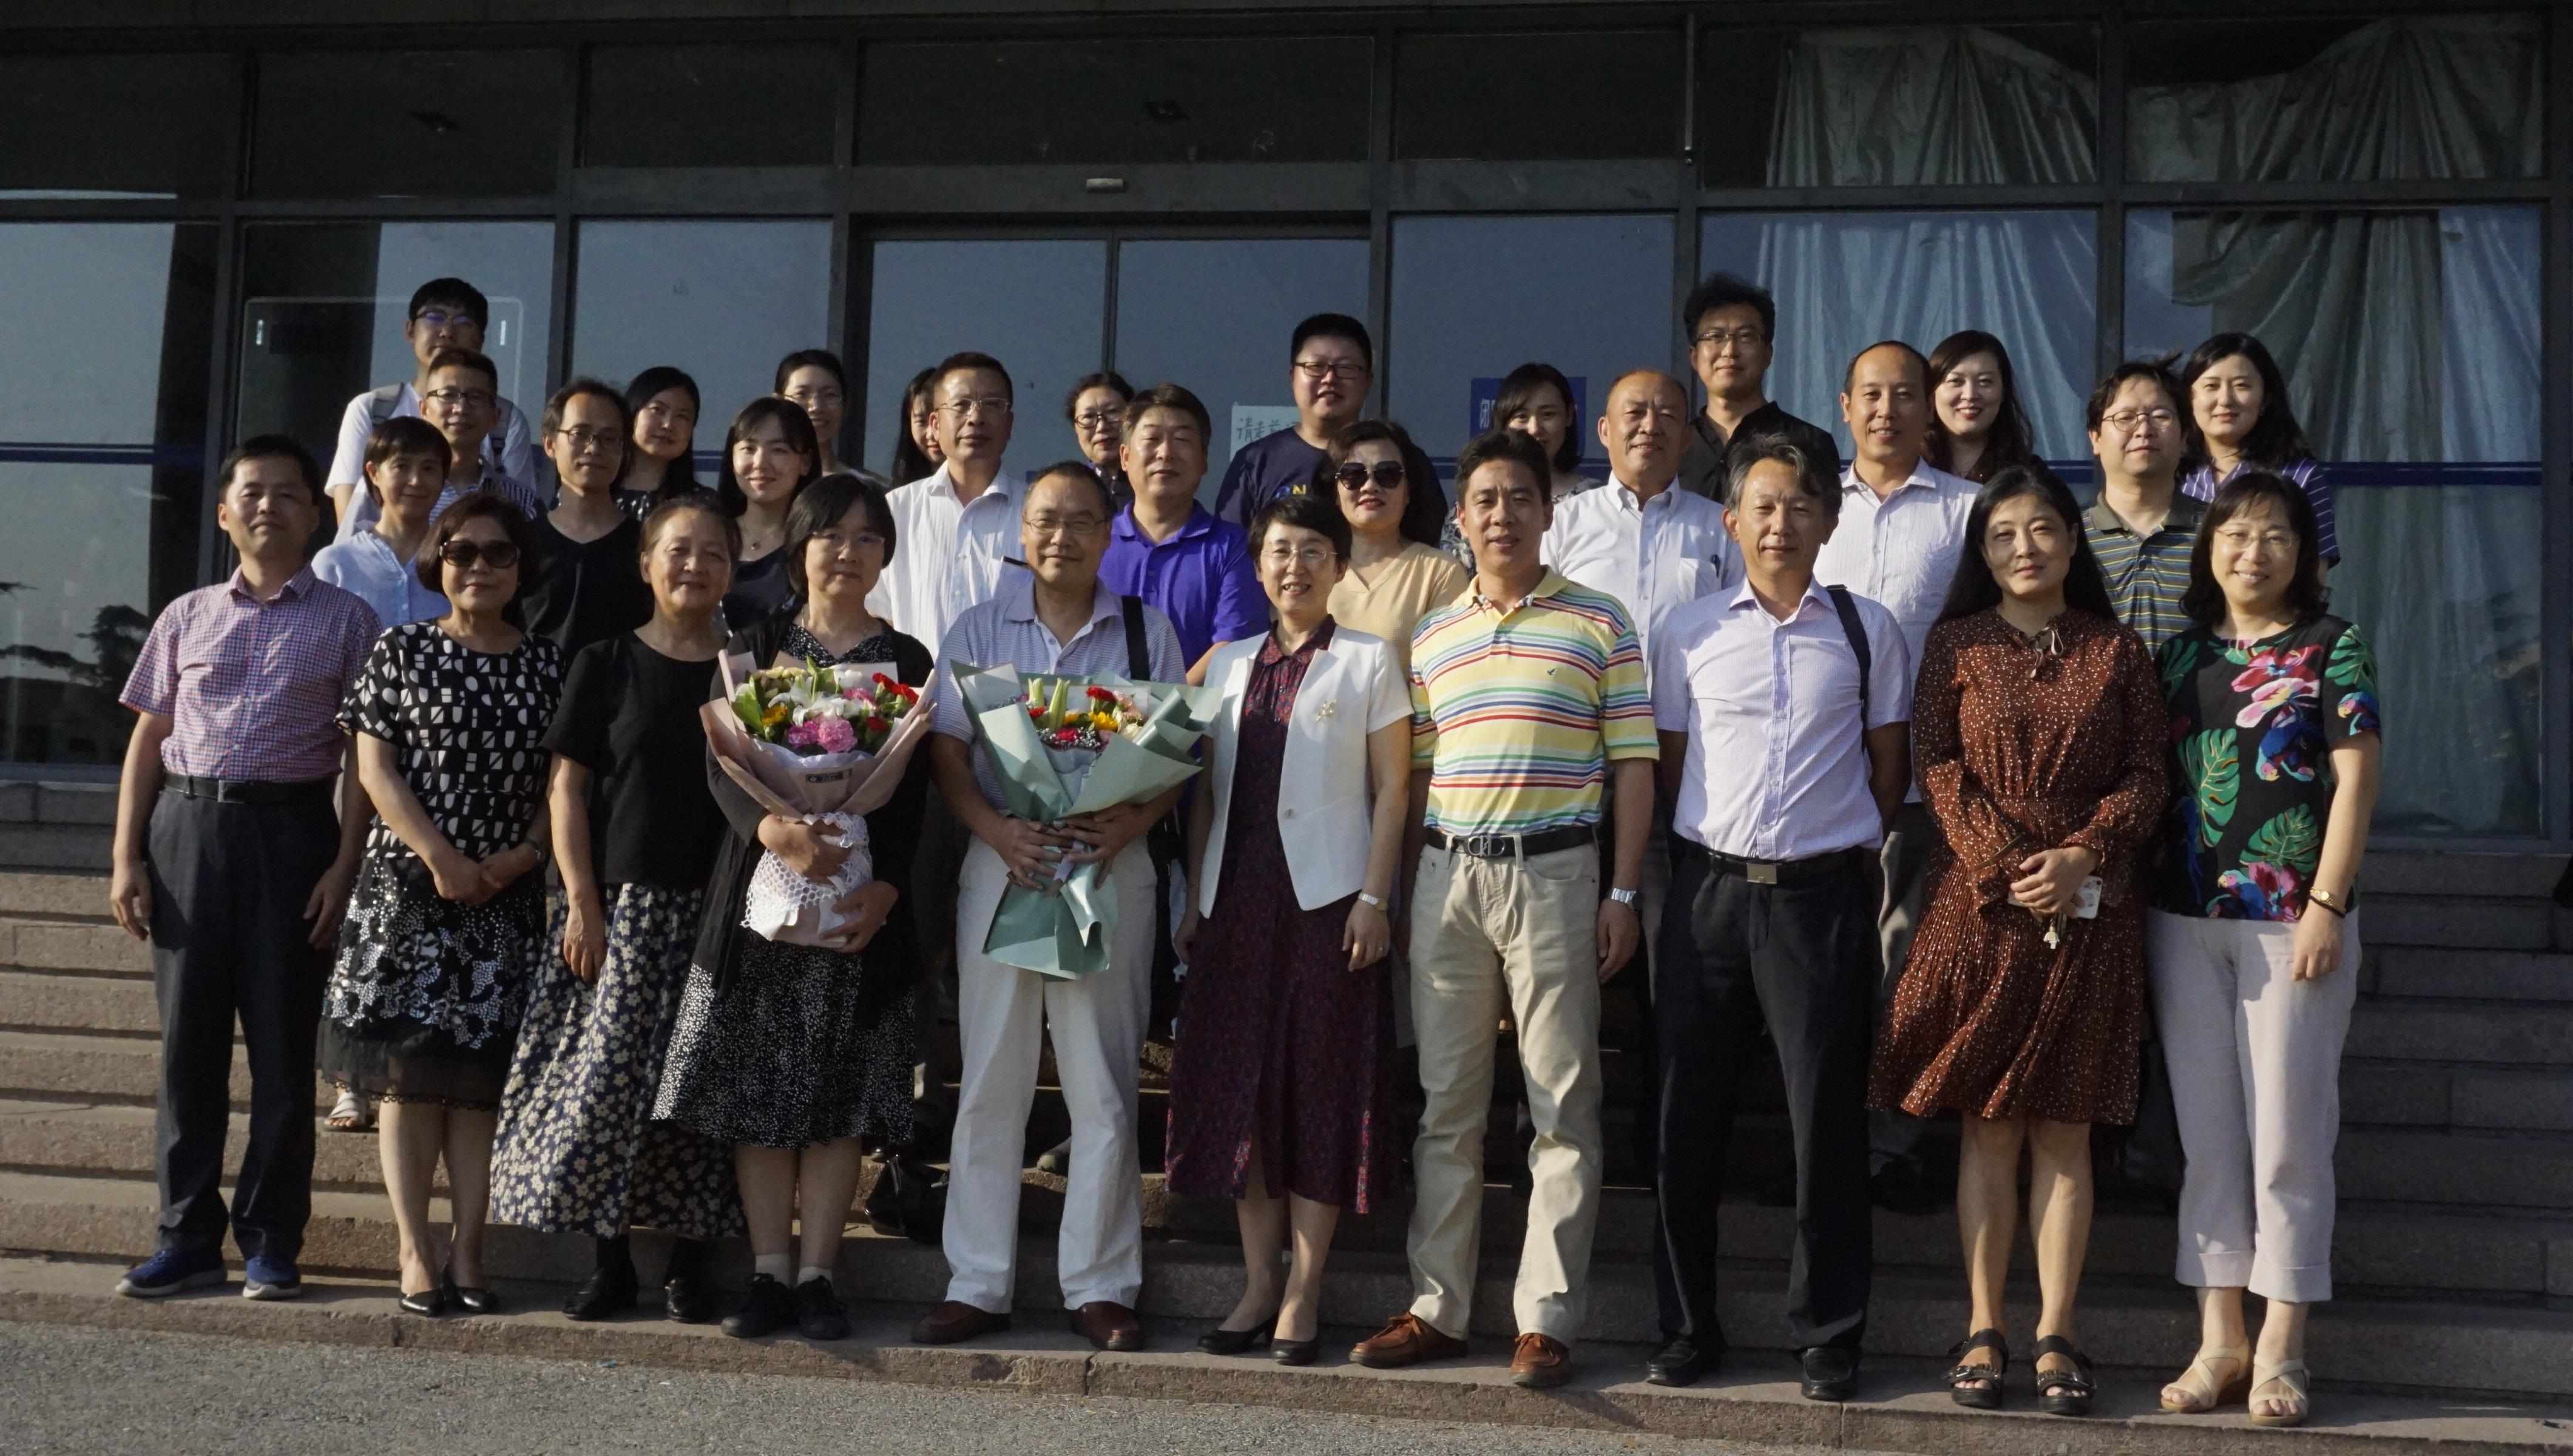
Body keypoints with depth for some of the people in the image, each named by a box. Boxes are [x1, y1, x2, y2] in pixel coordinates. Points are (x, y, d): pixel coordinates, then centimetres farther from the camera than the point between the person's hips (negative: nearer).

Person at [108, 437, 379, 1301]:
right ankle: (188, 1237, 13)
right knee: (188, 1037, 4)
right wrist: (125, 857, 4)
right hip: (187, 824, 2)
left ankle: (272, 1242, 9)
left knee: (283, 1043, 1)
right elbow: (148, 738, 12)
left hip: (291, 828, -2)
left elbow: (361, 751, 2)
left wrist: (345, 865, -7)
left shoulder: (345, 621, 6)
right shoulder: (188, 617, 13)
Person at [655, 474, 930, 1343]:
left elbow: (913, 792, 1)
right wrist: (772, 829, -23)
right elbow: (722, 766, -3)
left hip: (861, 902, 0)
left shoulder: (907, 662, 8)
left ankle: (816, 1273, 7)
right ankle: (770, 1271, 9)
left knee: (839, 1092, 0)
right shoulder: (755, 649, 9)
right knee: (758, 1085, 1)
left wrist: (886, 889, -14)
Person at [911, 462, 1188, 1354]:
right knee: (990, 1080, 4)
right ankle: (978, 1284, 12)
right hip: (1002, 864, 1)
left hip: (1111, 869, -1)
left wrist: (1129, 825, -14)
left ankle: (1100, 1288, 11)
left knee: (1103, 1085, 2)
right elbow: (946, 753, 4)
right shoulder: (979, 629, 9)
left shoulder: (1146, 631, 7)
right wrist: (996, 831, -13)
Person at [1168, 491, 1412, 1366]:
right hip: (1238, 898, 4)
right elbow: (1208, 792, 14)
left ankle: (1303, 1293, 4)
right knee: (1239, 1087, 5)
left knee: (1322, 1088, -2)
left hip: (1328, 897, -4)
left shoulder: (1368, 662, 2)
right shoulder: (1229, 665, 13)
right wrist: (1194, 901, 8)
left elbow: (1391, 791, -2)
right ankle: (1258, 1282, 14)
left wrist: (1374, 899, -10)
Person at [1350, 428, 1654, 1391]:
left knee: (1563, 1106, 0)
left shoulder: (1598, 623, 3)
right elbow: (1418, 774, 15)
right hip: (1447, 871, 4)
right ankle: (1437, 1309, 16)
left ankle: (1547, 1319, 7)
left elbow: (1633, 763, 0)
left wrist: (1623, 892, -6)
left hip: (1554, 870, -3)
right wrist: (1402, 892, 9)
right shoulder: (1430, 637, 13)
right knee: (1445, 1103, 8)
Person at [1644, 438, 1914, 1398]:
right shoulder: (1689, 635, 6)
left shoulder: (1867, 632, 4)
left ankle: (1828, 1339, 15)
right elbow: (1670, 767, 11)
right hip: (1710, 888, 1)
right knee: (1689, 1119, 6)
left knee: (1828, 1120, 3)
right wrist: (1712, 848, 5)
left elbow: (1889, 767, 10)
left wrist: (1847, 845, 8)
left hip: (1823, 893, -1)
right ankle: (1686, 1328, 18)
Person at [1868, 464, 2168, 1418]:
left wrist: (2080, 856, -11)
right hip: (1982, 905, -1)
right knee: (1988, 1122, 1)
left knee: (2065, 1125, 2)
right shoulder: (1958, 644, 8)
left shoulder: (2119, 651, 10)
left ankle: (2056, 1336, 7)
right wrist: (2006, 866, -11)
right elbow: (1937, 767, 0)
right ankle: (1984, 1331, 7)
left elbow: (2147, 777, 4)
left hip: (2090, 910, 1)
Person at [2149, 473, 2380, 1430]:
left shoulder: (2332, 649, 1)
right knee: (2207, 1134, 6)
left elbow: (2354, 779, -4)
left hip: (2292, 918, -3)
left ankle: (2281, 1351, 8)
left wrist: (2327, 905, -12)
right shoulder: (2181, 654, 11)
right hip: (2186, 920, 4)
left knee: (2288, 1135, -1)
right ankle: (2220, 1341, 13)